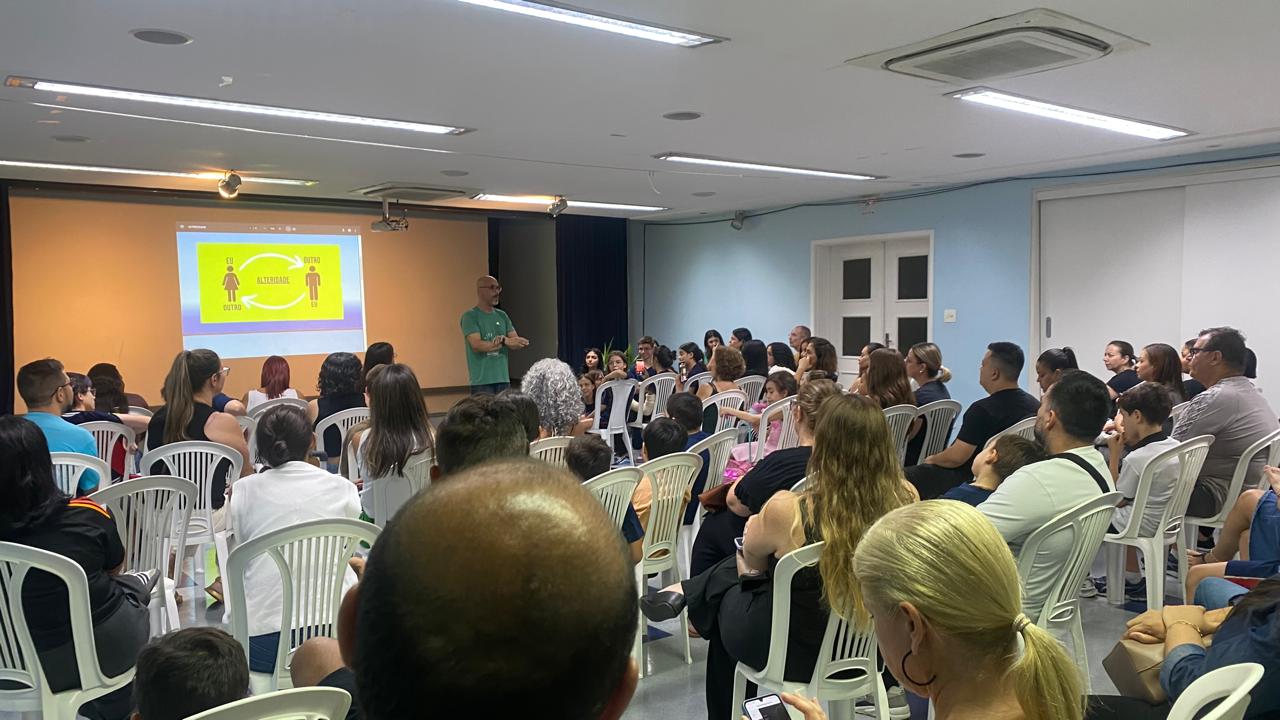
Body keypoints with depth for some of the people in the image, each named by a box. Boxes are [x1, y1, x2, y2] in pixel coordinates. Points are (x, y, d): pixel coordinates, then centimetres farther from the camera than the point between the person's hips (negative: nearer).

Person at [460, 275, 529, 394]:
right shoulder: (470, 316, -4)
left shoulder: (502, 315, 14)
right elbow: (477, 345, -16)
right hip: (481, 381, -6)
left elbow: (516, 343, 6)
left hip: (503, 379, 6)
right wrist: (506, 342, -19)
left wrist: (503, 339, -16)